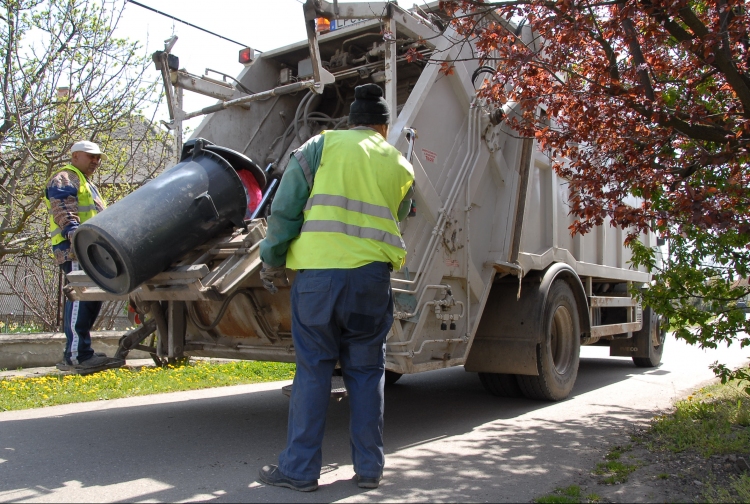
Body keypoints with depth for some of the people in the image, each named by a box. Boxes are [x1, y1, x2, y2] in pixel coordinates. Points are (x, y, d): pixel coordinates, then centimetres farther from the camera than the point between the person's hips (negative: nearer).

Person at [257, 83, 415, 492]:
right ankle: (369, 468, 18)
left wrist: (272, 262, 8)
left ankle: (299, 469, 13)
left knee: (313, 370, 6)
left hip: (317, 271, -2)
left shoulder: (323, 145, 7)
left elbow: (285, 208, 1)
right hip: (371, 275, 2)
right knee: (365, 372, 12)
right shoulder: (401, 166, 16)